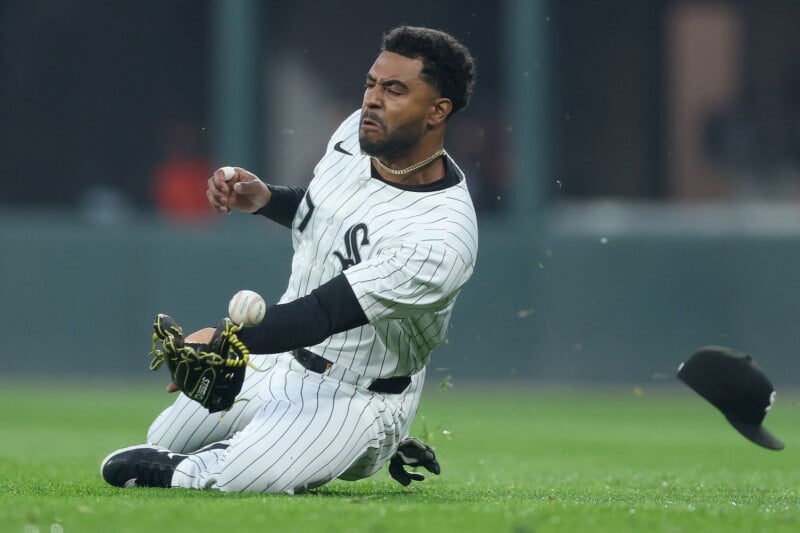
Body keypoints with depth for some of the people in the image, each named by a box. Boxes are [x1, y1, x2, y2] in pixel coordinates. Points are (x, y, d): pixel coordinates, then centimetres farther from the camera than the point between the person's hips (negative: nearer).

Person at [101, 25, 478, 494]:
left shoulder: (444, 239, -32)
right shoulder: (357, 131, -6)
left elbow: (324, 313, -37)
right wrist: (262, 198, -5)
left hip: (355, 397, -9)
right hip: (279, 358, 9)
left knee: (241, 478, -33)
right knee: (163, 438, 21)